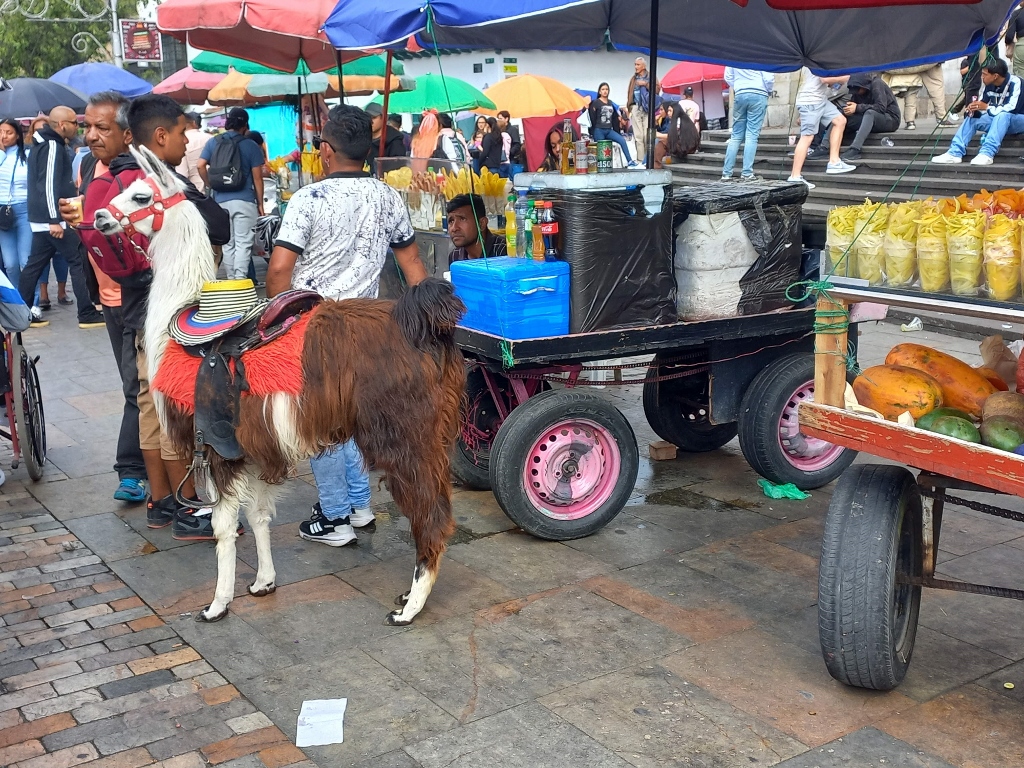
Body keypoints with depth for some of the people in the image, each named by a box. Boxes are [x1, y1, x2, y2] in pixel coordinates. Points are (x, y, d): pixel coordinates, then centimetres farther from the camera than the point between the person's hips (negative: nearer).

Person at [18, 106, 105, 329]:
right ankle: (87, 314, -3)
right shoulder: (53, 146, -14)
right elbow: (49, 184, -22)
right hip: (52, 219, -10)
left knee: (34, 264, 11)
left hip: (40, 219, 10)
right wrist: (55, 220, -24)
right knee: (78, 261, -4)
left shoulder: (42, 145, 17)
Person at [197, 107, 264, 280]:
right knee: (243, 243, -5)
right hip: (244, 200, -3)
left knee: (227, 244, 11)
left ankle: (231, 281, 16)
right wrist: (260, 203, 4)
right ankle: (240, 280, -15)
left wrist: (210, 184, 12)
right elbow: (257, 178, -3)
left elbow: (201, 165, -3)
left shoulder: (213, 143, 7)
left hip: (221, 200, 3)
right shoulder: (251, 146, -2)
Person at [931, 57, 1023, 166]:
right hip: (998, 120, 7)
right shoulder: (990, 85, -1)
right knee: (971, 117, -5)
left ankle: (987, 154, -44)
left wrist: (987, 107, -33)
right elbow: (981, 106, 2)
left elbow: (1013, 108, -33)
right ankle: (955, 153, -20)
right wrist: (973, 109, -22)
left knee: (1002, 115, -37)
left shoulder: (1015, 83, -22)